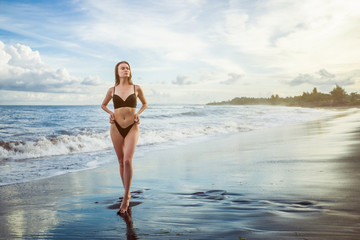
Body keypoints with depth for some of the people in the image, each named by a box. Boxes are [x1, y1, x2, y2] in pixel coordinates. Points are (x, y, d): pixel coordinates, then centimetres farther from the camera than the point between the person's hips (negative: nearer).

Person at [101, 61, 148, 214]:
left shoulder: (136, 88, 3)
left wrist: (138, 113, 1)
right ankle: (127, 193, 24)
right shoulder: (112, 90, 6)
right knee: (121, 162, 8)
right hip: (116, 128, 2)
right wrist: (111, 113, 2)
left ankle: (125, 199, -10)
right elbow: (103, 105, 22)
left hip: (132, 128, -2)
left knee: (127, 160, -17)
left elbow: (145, 103, 18)